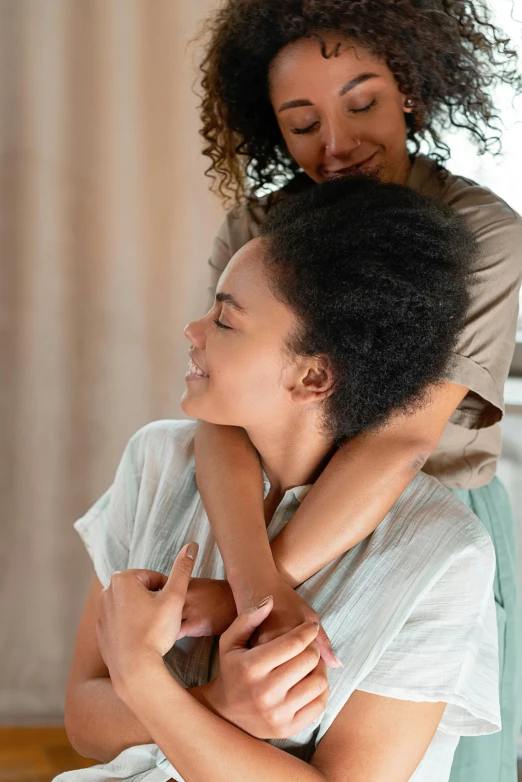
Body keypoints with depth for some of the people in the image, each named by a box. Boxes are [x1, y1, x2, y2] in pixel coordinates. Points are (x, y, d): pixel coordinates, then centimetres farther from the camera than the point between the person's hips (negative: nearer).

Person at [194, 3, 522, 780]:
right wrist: (256, 587, -40)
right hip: (283, 526, 2)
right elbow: (223, 418, -23)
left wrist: (223, 598, -34)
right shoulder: (256, 228, -9)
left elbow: (399, 439, -29)